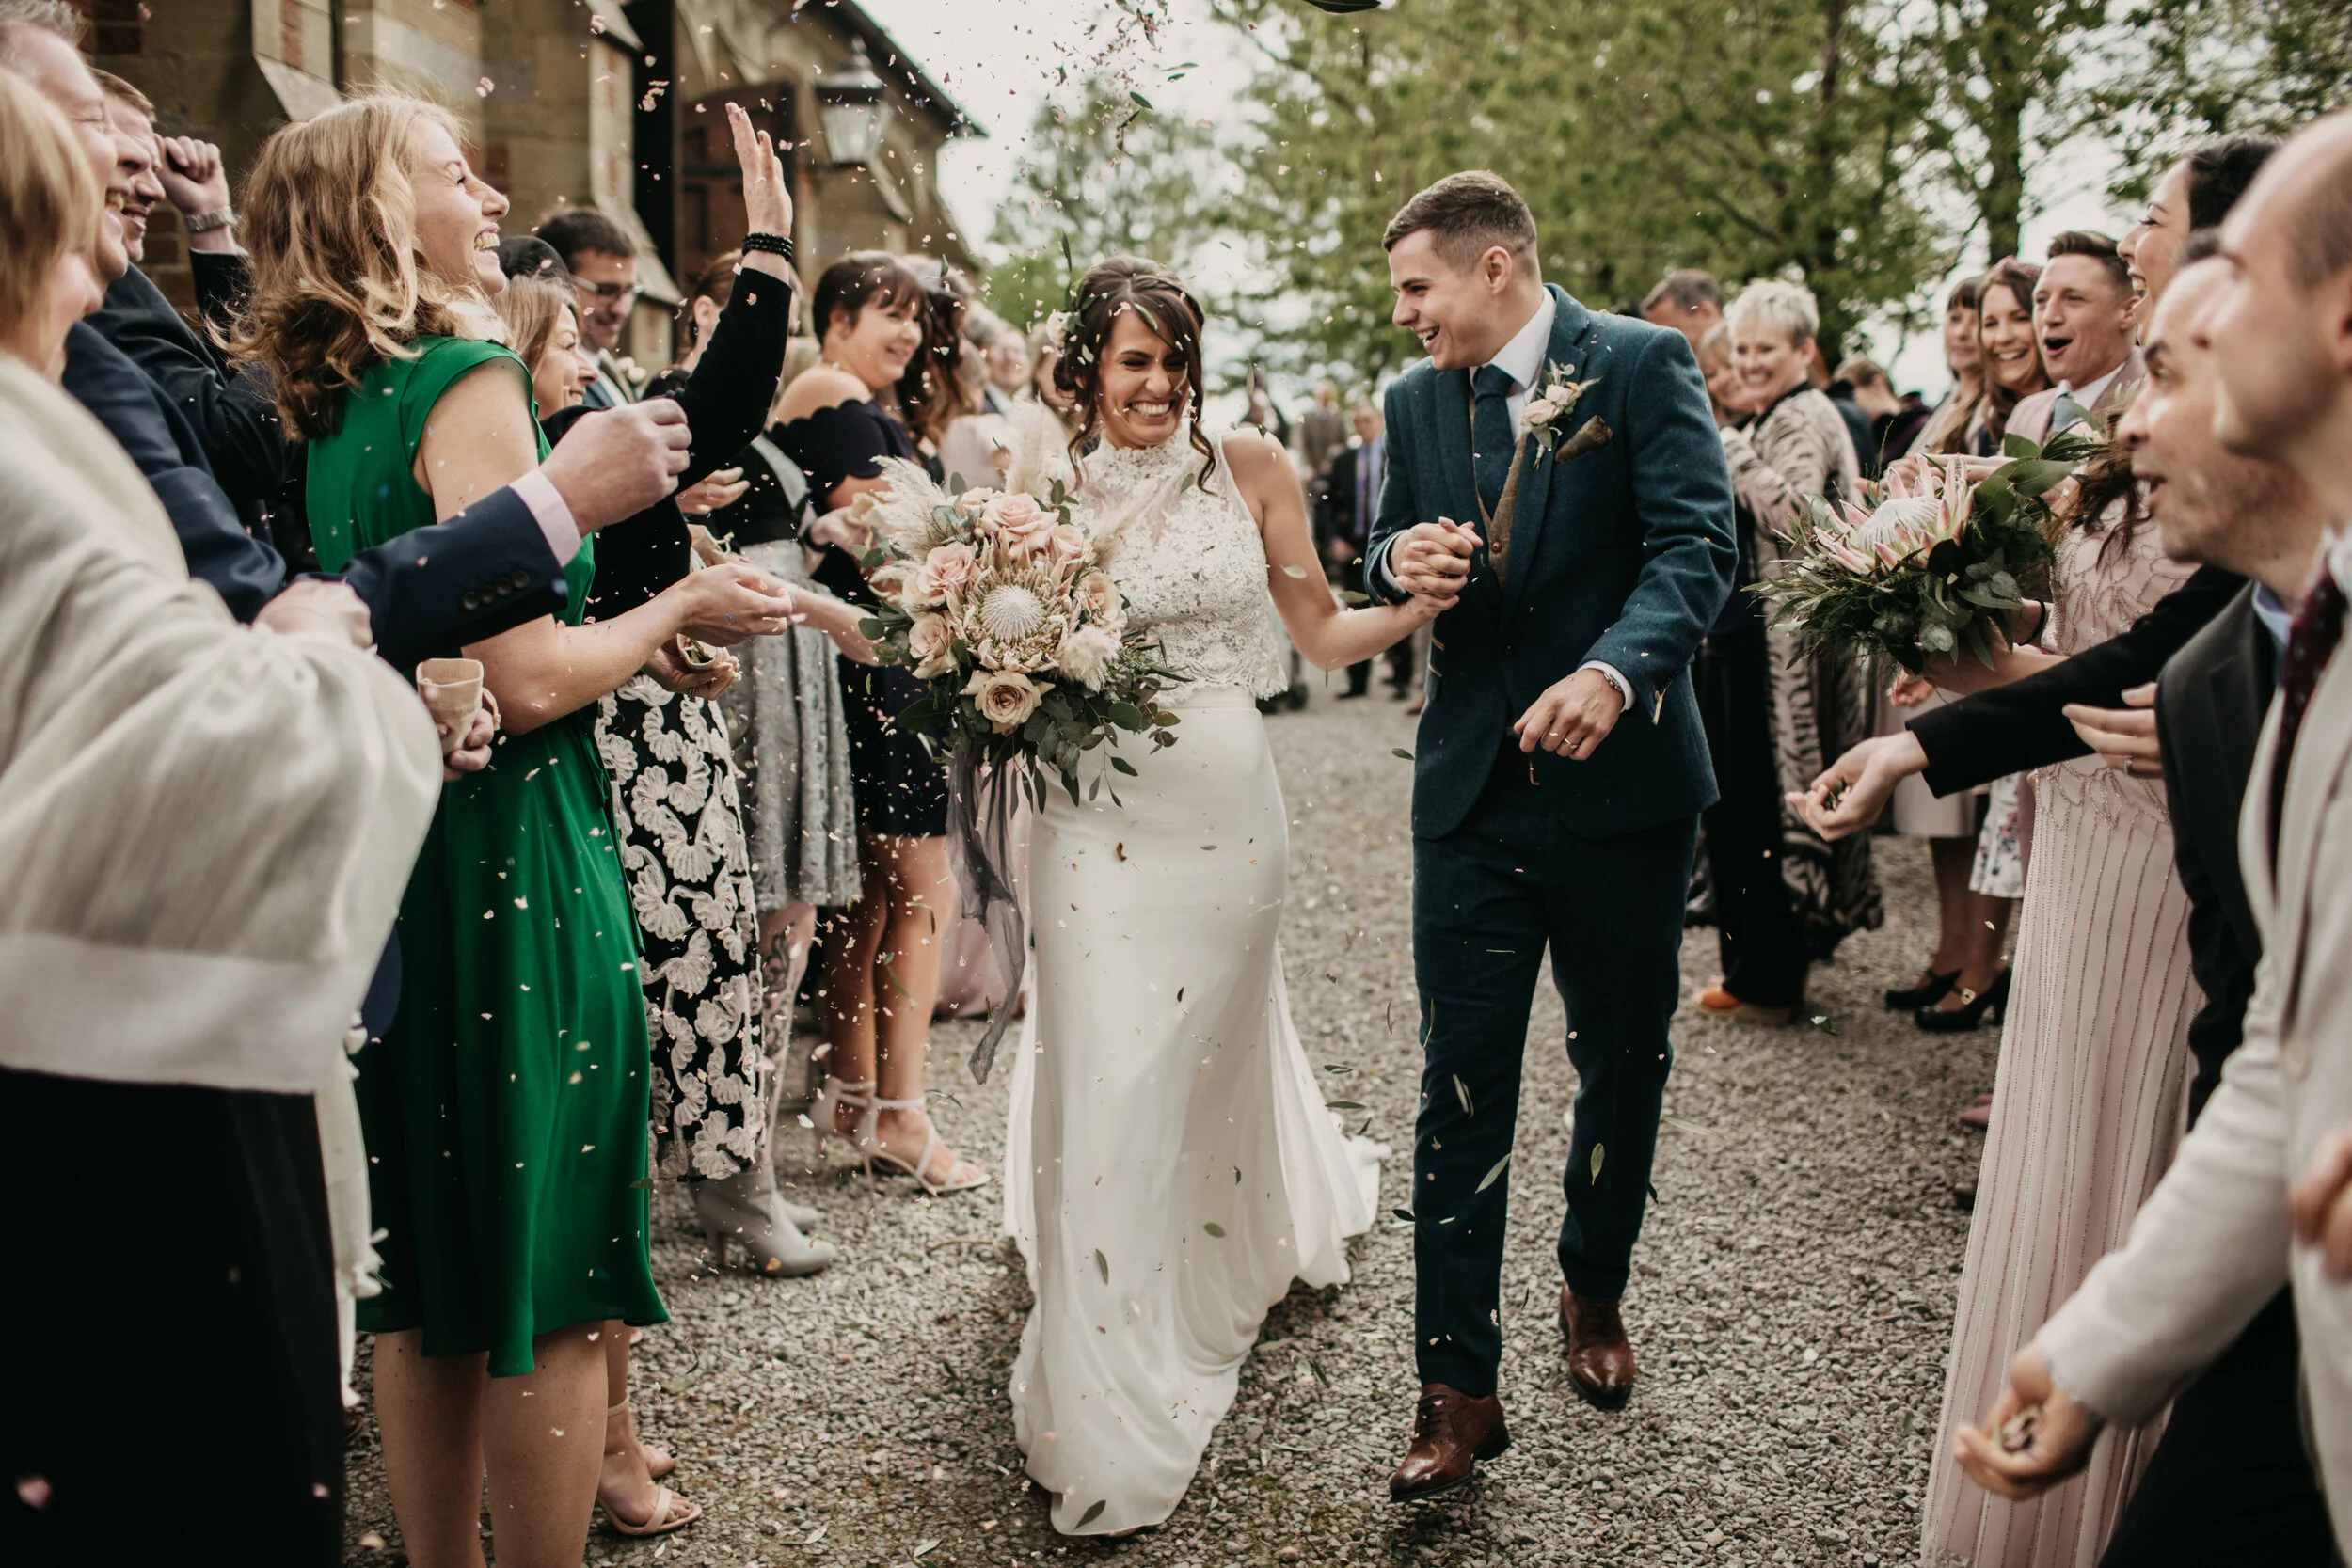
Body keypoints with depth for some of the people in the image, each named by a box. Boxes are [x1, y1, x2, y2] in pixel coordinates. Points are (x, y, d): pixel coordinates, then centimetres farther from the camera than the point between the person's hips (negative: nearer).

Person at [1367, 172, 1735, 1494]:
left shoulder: (1643, 365, -6)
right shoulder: (1417, 399, 9)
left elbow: (1696, 546, -16)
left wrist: (1615, 671, -34)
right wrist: (1401, 560, -10)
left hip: (1623, 781, -2)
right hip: (1471, 791, 3)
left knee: (1626, 1063, 15)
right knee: (1462, 1089, 0)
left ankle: (1596, 1292, 40)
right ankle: (1460, 1387, 9)